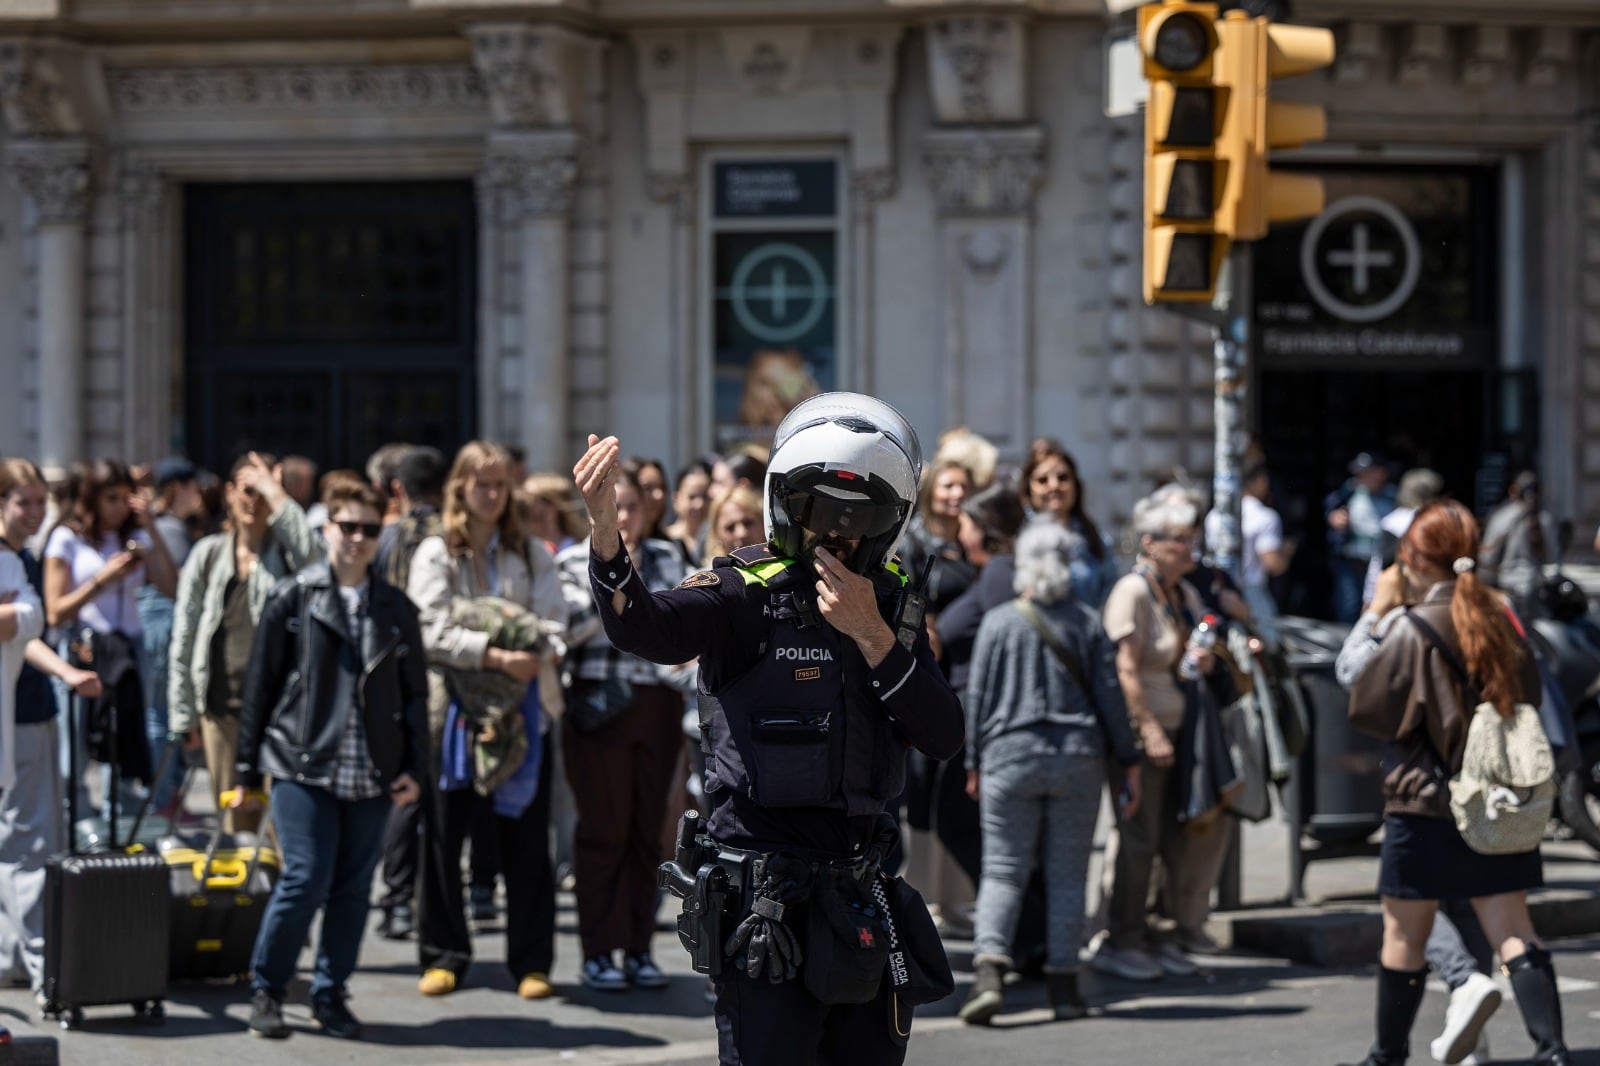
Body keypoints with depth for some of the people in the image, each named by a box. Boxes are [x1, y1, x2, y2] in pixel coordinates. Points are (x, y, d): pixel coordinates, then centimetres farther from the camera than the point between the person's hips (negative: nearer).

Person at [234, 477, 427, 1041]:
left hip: (372, 772, 3)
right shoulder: (291, 598, 1)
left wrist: (413, 767, 4)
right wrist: (247, 772, 2)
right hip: (302, 764, -3)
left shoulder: (395, 608, 10)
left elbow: (414, 693, 13)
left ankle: (330, 994, 18)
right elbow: (260, 686, 3)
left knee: (353, 887, 5)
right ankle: (266, 989, 7)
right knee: (306, 879, -9)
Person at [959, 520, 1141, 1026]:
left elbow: (978, 697, 2)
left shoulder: (998, 622, 0)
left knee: (1003, 870, 1)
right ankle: (1063, 985, 6)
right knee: (1067, 874, 7)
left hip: (1010, 756, -1)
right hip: (1077, 757, 1)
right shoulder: (1087, 623, 2)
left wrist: (974, 764, 10)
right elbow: (1110, 697, 3)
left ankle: (989, 970, -18)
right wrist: (1128, 762, 9)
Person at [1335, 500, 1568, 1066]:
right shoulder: (1500, 618, 3)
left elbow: (1363, 701, -7)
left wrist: (1377, 613, -3)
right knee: (1512, 929, 2)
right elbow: (1529, 695, 14)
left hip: (1424, 802, -5)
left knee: (1404, 935, 9)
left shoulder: (1410, 628, -14)